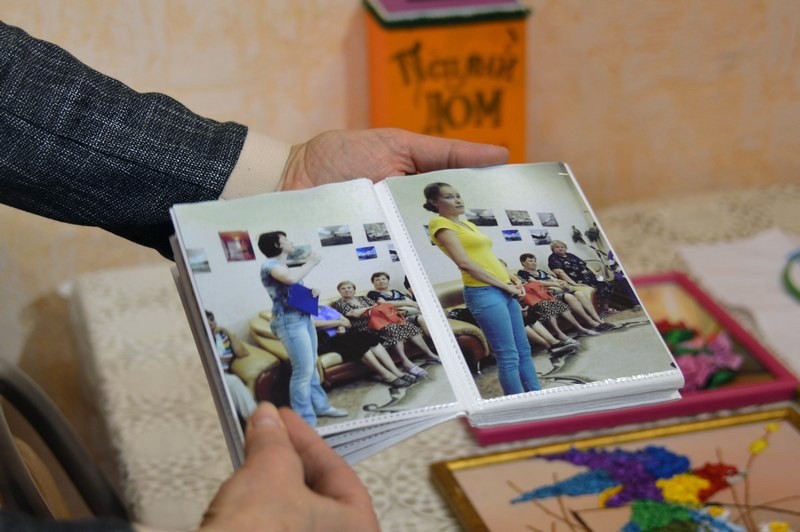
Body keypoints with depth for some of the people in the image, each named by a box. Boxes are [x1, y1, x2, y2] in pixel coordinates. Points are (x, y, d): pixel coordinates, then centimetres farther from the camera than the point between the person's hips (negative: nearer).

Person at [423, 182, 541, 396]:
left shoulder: (468, 224, 20)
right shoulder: (441, 224, -6)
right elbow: (465, 263, -15)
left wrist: (512, 283, 5)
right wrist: (504, 285, -12)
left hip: (503, 291, 9)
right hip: (484, 293, -9)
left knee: (523, 351, 10)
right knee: (509, 356, -10)